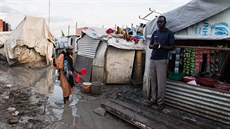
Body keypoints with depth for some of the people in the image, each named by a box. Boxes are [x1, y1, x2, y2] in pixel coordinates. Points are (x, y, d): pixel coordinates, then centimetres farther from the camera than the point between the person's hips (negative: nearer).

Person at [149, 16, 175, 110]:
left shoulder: (169, 33, 1)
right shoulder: (155, 33, 15)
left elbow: (171, 47, -1)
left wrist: (161, 46, -17)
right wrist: (153, 46, -7)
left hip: (162, 60, -4)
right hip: (152, 59, 5)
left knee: (161, 83, -5)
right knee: (153, 81, 5)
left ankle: (160, 102, 5)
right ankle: (153, 100, 15)